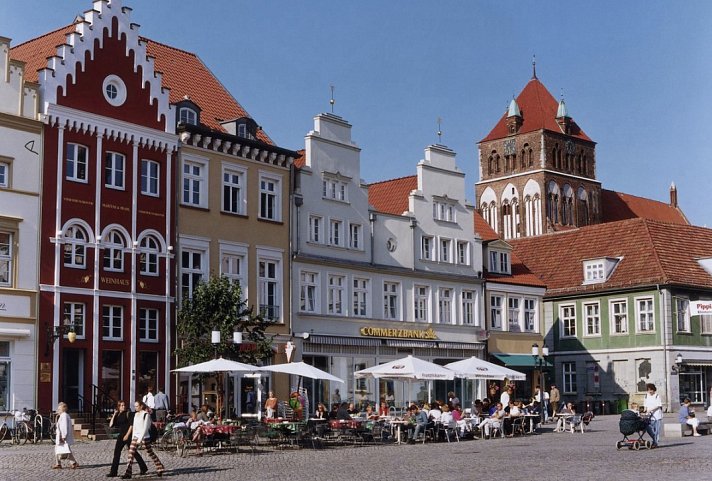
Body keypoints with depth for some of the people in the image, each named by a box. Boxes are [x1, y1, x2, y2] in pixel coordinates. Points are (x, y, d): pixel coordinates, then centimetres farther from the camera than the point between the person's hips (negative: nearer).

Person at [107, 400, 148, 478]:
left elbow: (131, 425, -11)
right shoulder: (117, 415, 11)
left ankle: (144, 468, 14)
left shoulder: (128, 413, -5)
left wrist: (127, 435, -17)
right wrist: (114, 414, -1)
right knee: (116, 452, -1)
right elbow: (111, 425, 3)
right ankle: (113, 472, 1)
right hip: (121, 435, 6)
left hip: (129, 435, -6)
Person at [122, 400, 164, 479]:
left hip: (144, 437, -7)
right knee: (131, 454, -5)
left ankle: (160, 469, 19)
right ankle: (128, 473, -6)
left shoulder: (146, 414, -9)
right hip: (135, 437, 7)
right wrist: (133, 438, 13)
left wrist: (140, 438, -22)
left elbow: (145, 428, -16)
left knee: (150, 453, 4)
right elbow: (134, 427, 17)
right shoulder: (136, 414, 13)